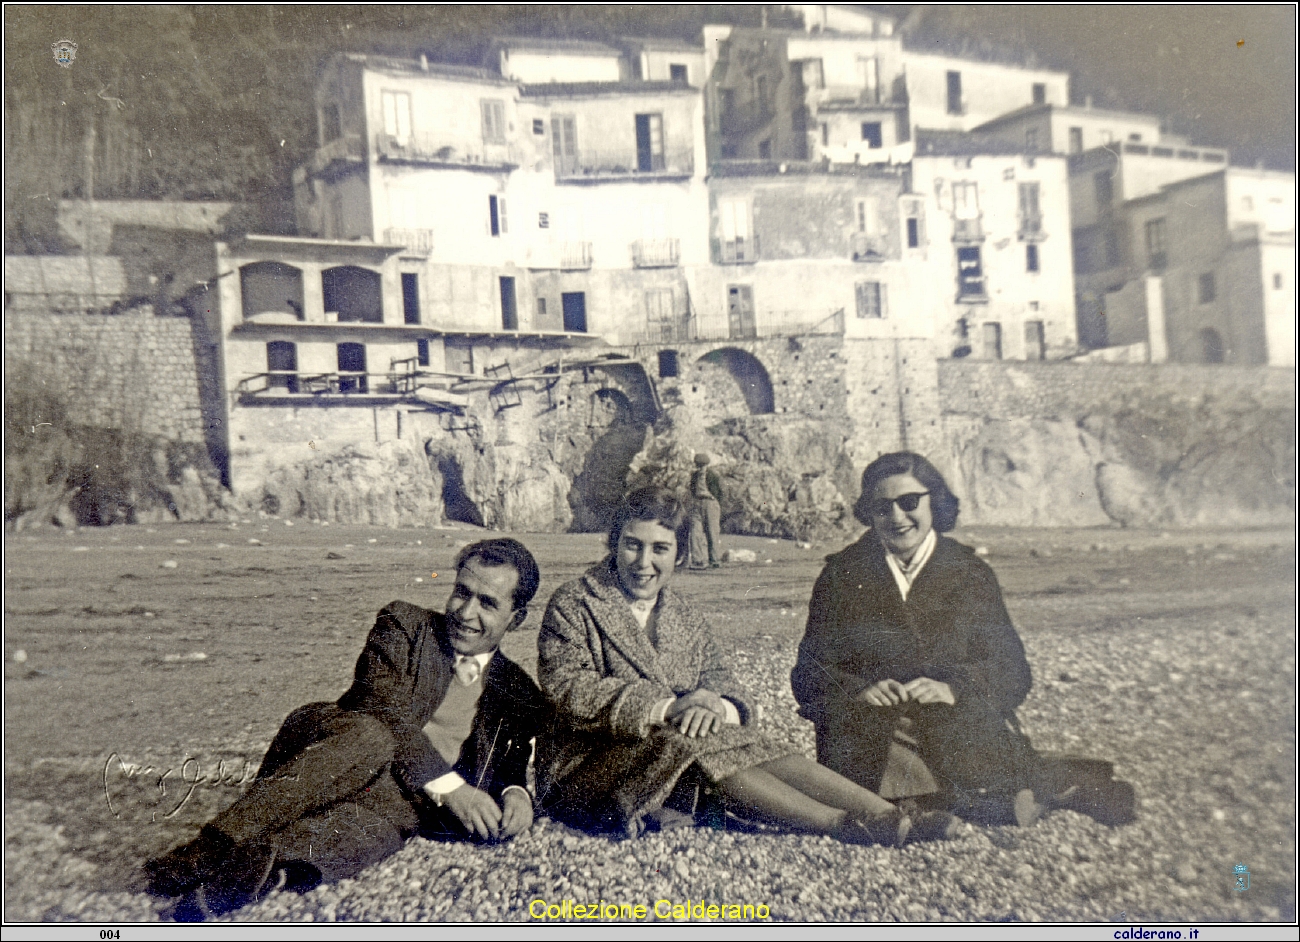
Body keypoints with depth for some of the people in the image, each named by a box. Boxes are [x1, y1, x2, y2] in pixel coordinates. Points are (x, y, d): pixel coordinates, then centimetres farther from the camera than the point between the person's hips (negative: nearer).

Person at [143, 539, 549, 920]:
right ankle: (217, 846, -39)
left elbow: (512, 768, 17)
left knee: (376, 822, -36)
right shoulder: (404, 624, 8)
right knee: (369, 737, -37)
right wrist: (447, 785, -18)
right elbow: (381, 708, -7)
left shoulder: (522, 695, 18)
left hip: (403, 803, 1)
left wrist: (516, 793, -10)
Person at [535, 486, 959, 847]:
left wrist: (716, 706, -20)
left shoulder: (685, 621, 16)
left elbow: (727, 692, 7)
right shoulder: (573, 606, -2)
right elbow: (567, 689, -18)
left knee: (755, 747, -22)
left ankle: (890, 817, -32)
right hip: (587, 772, -5)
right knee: (689, 744, -32)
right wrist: (664, 708, -28)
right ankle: (842, 825, -34)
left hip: (676, 770, 5)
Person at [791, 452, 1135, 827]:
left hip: (954, 716, -1)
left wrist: (954, 688, -20)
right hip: (865, 719, 2)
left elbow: (1011, 669, 2)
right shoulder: (841, 575, 9)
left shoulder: (970, 574, 10)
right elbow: (810, 670, 4)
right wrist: (859, 690, -19)